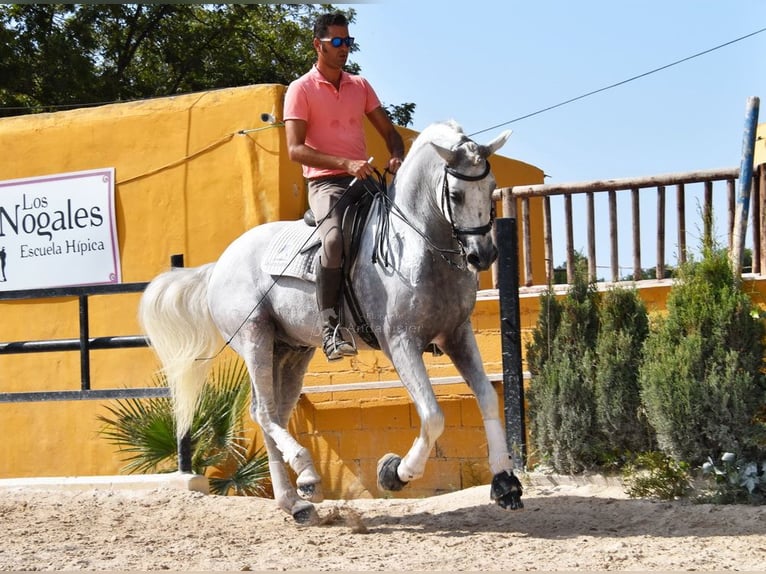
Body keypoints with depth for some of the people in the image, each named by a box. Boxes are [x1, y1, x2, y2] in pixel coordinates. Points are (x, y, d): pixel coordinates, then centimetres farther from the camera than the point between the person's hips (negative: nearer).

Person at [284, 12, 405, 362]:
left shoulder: (360, 86, 16)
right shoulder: (301, 90, -1)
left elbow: (388, 131, 19)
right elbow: (295, 149, -11)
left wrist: (396, 157, -6)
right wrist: (346, 163, -23)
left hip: (363, 181, 6)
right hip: (326, 184, -6)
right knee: (334, 239, -35)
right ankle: (330, 327, -31)